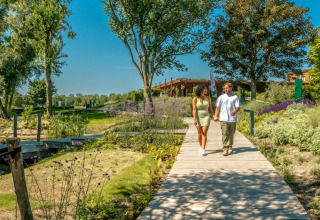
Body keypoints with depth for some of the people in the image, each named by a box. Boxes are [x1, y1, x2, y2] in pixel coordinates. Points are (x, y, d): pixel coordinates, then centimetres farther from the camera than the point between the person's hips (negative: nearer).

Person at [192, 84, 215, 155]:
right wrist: (194, 119, -21)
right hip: (198, 117, -1)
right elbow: (194, 110, -13)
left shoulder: (208, 98, 0)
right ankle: (201, 146, 32)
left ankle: (203, 150, -10)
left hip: (206, 117, 1)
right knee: (200, 133, 8)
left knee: (204, 133, -9)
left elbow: (210, 108, 6)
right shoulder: (195, 99, -9)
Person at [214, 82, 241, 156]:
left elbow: (238, 106, -3)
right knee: (225, 134, -10)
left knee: (231, 134, 10)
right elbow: (218, 107, 11)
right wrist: (216, 116, 1)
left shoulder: (235, 97, 4)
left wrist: (235, 111, -24)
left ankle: (230, 147, 29)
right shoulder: (221, 97, 9)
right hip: (223, 119, 0)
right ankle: (225, 149, -14)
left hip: (232, 119, 0)